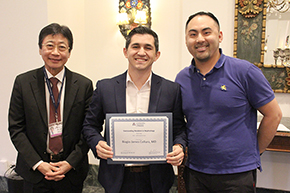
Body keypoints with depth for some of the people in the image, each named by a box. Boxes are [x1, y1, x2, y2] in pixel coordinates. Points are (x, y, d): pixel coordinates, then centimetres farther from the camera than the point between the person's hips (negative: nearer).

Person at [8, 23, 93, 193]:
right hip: (34, 172, 0)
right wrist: (38, 164, -10)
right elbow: (16, 128, -3)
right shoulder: (23, 82, -3)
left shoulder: (84, 85, -4)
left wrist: (70, 163, -11)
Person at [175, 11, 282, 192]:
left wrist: (254, 153, 1)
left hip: (238, 174, -3)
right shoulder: (181, 78, 3)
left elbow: (273, 115, -3)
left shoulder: (245, 71, -9)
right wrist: (181, 147, 4)